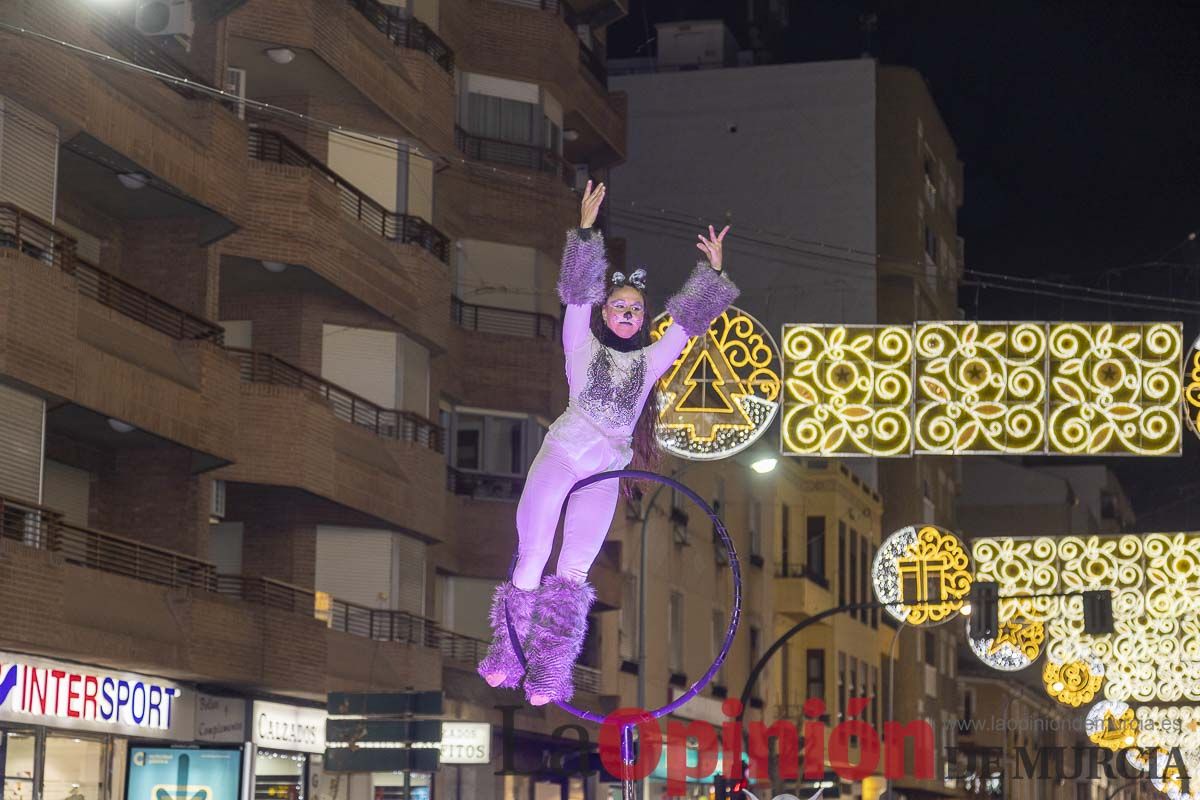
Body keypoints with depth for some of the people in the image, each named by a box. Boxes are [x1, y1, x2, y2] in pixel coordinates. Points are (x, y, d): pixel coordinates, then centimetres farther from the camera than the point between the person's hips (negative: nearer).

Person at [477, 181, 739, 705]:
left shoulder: (650, 361, 20)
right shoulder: (583, 347, 12)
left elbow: (688, 320, 23)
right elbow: (577, 292, 3)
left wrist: (712, 271, 21)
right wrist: (585, 230, -3)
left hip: (605, 474, 2)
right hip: (561, 454, -2)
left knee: (573, 572, -5)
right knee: (531, 560, -8)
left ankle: (548, 675, -8)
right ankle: (507, 656, 1)